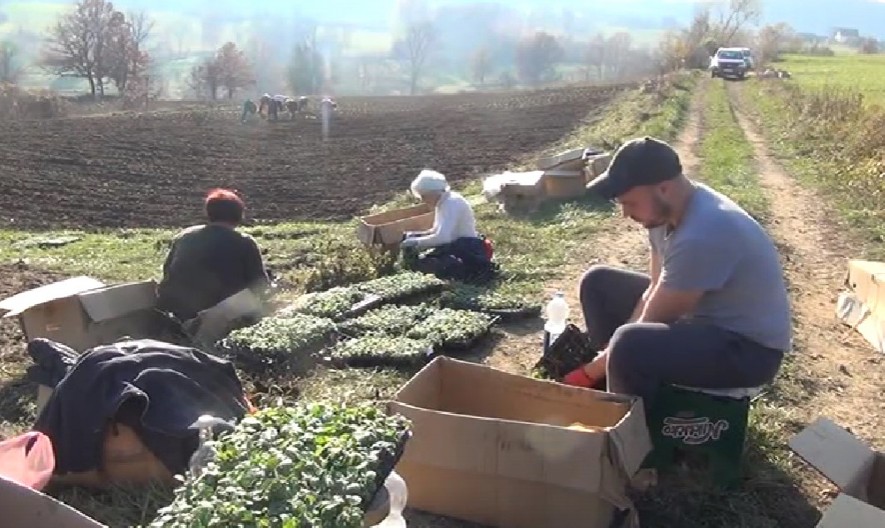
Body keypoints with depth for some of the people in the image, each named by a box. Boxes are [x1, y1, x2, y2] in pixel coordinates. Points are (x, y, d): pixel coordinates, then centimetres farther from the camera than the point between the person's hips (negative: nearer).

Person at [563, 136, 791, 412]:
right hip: (702, 312, 9)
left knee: (630, 347, -35)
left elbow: (653, 321, -26)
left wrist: (588, 374, -16)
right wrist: (611, 350, -10)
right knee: (598, 283, 8)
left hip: (749, 347, -9)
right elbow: (655, 289, 1)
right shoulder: (668, 208, -6)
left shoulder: (702, 235, -34)